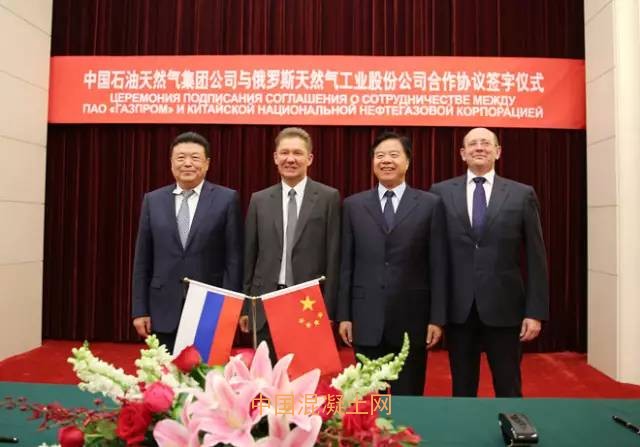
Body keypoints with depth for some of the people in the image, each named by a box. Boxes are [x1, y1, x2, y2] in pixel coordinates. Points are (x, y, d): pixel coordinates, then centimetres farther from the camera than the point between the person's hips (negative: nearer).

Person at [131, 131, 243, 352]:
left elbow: (234, 258, -4)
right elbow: (142, 260, 7)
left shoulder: (226, 199, -2)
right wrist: (140, 310, 3)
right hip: (164, 310, 2)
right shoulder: (153, 200, 7)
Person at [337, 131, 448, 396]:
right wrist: (344, 315, 2)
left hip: (412, 319, -1)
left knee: (409, 397, 10)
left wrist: (437, 318, -4)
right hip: (366, 320, 1)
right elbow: (346, 265, 5)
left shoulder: (430, 204, 1)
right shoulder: (353, 205, 6)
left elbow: (438, 266, 0)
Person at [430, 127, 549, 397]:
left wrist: (535, 312, -3)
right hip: (458, 308, 1)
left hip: (504, 307, 0)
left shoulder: (522, 194, 2)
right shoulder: (440, 192, 2)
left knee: (508, 390, 11)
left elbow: (535, 258, 1)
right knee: (462, 389, 14)